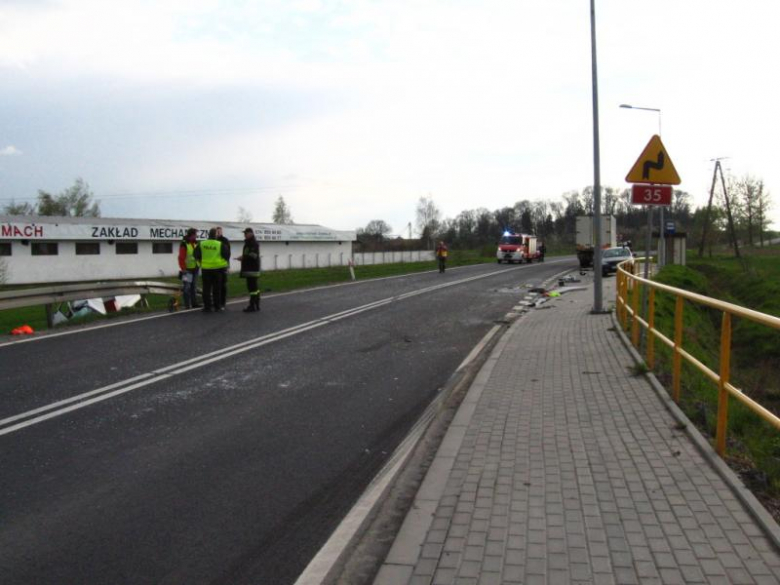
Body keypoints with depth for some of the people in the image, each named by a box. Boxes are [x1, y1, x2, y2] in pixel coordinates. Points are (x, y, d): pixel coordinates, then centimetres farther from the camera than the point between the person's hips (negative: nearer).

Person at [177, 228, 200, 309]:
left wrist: (199, 265, 14)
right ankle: (187, 305, -1)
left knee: (194, 287, 13)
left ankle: (194, 303, 19)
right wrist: (183, 269, -19)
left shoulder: (196, 243, 11)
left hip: (195, 269, 7)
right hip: (188, 269, -7)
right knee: (187, 288, -5)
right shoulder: (184, 244, -12)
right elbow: (181, 258, -16)